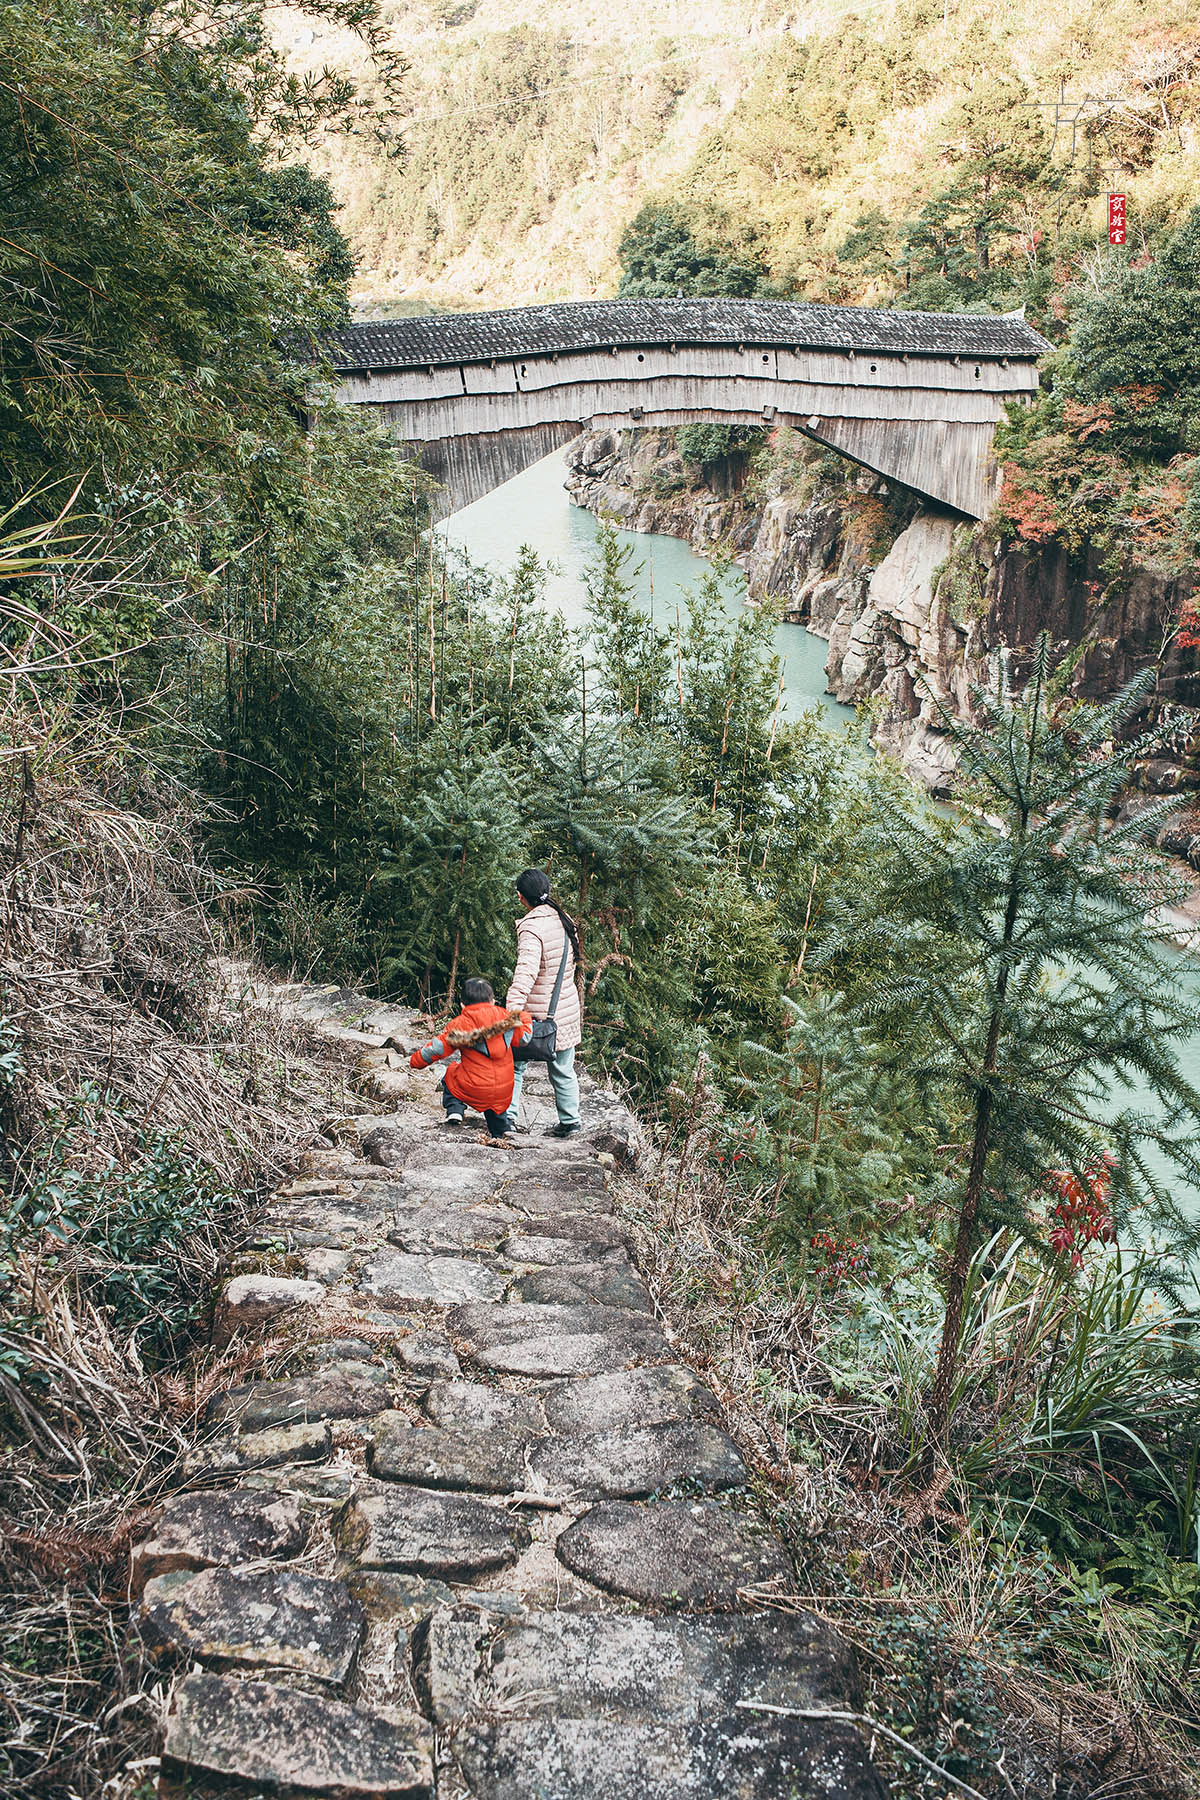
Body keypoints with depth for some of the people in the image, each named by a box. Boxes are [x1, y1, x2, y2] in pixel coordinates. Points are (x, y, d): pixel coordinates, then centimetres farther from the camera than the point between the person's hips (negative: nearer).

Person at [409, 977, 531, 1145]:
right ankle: (501, 1132, 33)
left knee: (450, 1075, 27)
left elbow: (436, 1048, -5)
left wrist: (416, 1060, 13)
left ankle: (454, 1109, 10)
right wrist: (523, 1017, 33)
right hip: (504, 1092, 3)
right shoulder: (506, 1017, -1)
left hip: (473, 1090, -3)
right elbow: (523, 1036, 14)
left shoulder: (460, 1025, -8)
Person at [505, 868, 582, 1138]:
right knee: (563, 1070, 17)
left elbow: (526, 972, -32)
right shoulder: (565, 920, 3)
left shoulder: (531, 928, -20)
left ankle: (507, 1114, 10)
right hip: (567, 1009, 6)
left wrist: (513, 1010, -40)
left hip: (538, 1012, -6)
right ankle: (570, 1121, 25)